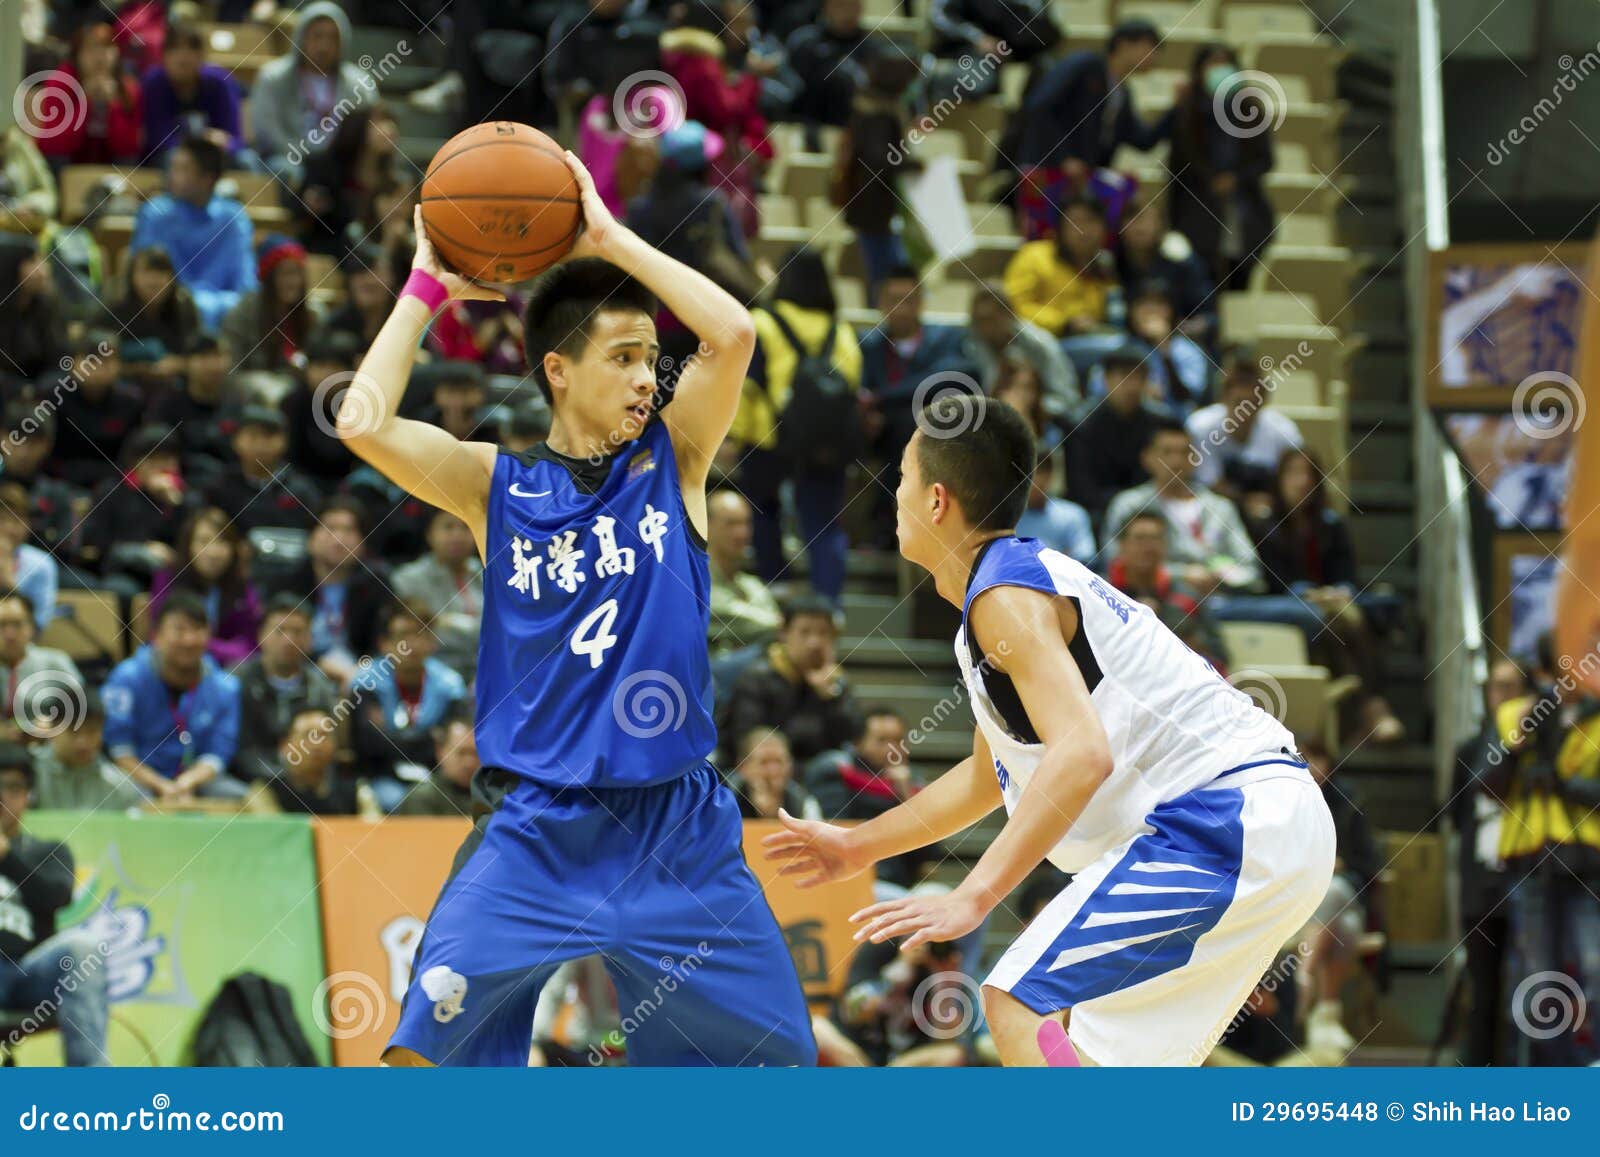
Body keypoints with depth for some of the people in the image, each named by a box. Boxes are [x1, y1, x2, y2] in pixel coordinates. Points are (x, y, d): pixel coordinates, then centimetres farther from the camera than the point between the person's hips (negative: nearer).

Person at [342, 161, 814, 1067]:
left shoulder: (674, 462, 4)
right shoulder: (496, 486, 3)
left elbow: (734, 334, -12)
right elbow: (363, 423, -13)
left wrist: (608, 237, -8)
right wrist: (429, 288, -5)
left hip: (678, 826, 1)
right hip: (539, 826, -1)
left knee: (777, 1061, 4)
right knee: (424, 1047, -14)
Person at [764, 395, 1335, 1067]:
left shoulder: (1005, 595, -11)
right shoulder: (1027, 578, 22)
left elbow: (1082, 755, -27)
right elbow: (988, 778, 36)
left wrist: (973, 898, -30)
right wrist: (858, 847, 39)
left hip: (1220, 826, -10)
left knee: (1022, 1006, -13)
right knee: (1089, 1035, 19)